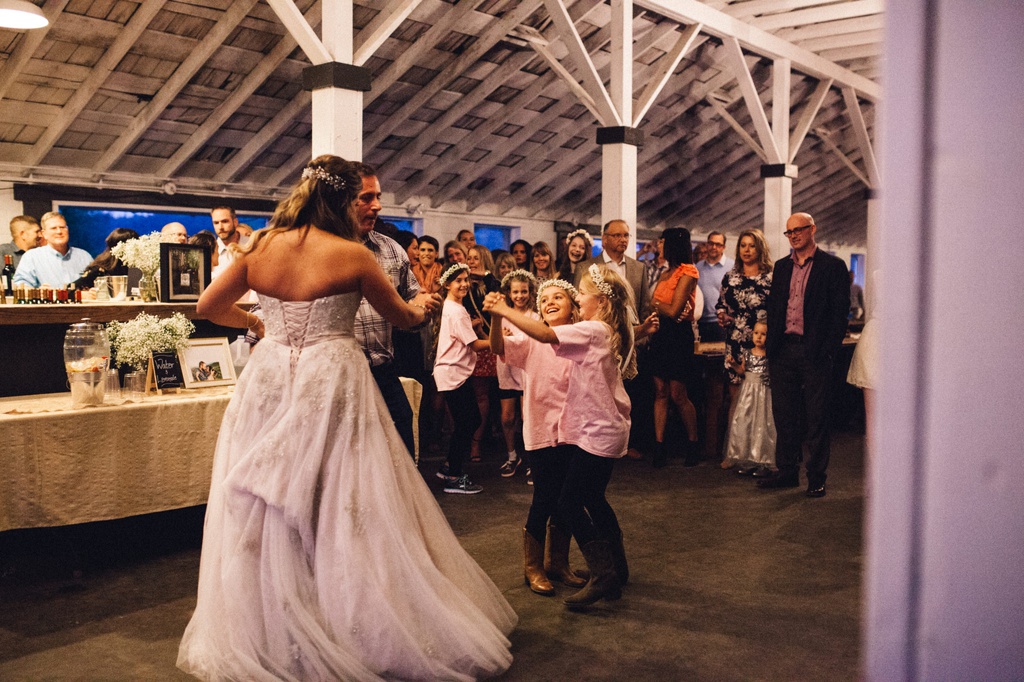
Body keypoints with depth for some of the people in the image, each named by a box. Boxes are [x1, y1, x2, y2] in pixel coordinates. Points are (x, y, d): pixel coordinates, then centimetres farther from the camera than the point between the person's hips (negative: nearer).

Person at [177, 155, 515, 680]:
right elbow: (402, 317, 3)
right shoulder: (352, 255, -11)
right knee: (346, 514, 6)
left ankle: (270, 635, 28)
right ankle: (356, 632, 18)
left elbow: (208, 307, 9)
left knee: (265, 517, 14)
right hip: (332, 385, -4)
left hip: (269, 381, 5)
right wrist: (422, 308, 25)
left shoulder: (259, 248, 0)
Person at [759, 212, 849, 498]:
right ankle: (787, 472, 21)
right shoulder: (781, 267, 15)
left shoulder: (832, 266, -1)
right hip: (784, 350, 5)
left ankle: (817, 478, 11)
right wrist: (772, 345, 6)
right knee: (784, 414, 10)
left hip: (814, 352, -5)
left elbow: (840, 311, -5)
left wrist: (829, 348, -13)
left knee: (816, 418, 2)